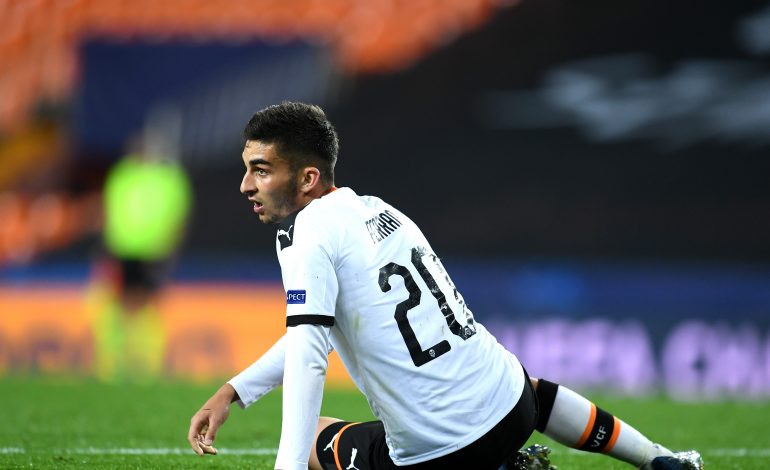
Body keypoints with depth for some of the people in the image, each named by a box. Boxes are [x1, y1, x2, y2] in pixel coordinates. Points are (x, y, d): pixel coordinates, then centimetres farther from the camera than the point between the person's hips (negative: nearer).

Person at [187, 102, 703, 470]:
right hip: (511, 407, 8)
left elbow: (308, 354, -25)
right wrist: (232, 392, 17)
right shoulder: (375, 209, 11)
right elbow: (318, 328, 21)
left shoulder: (306, 231, -14)